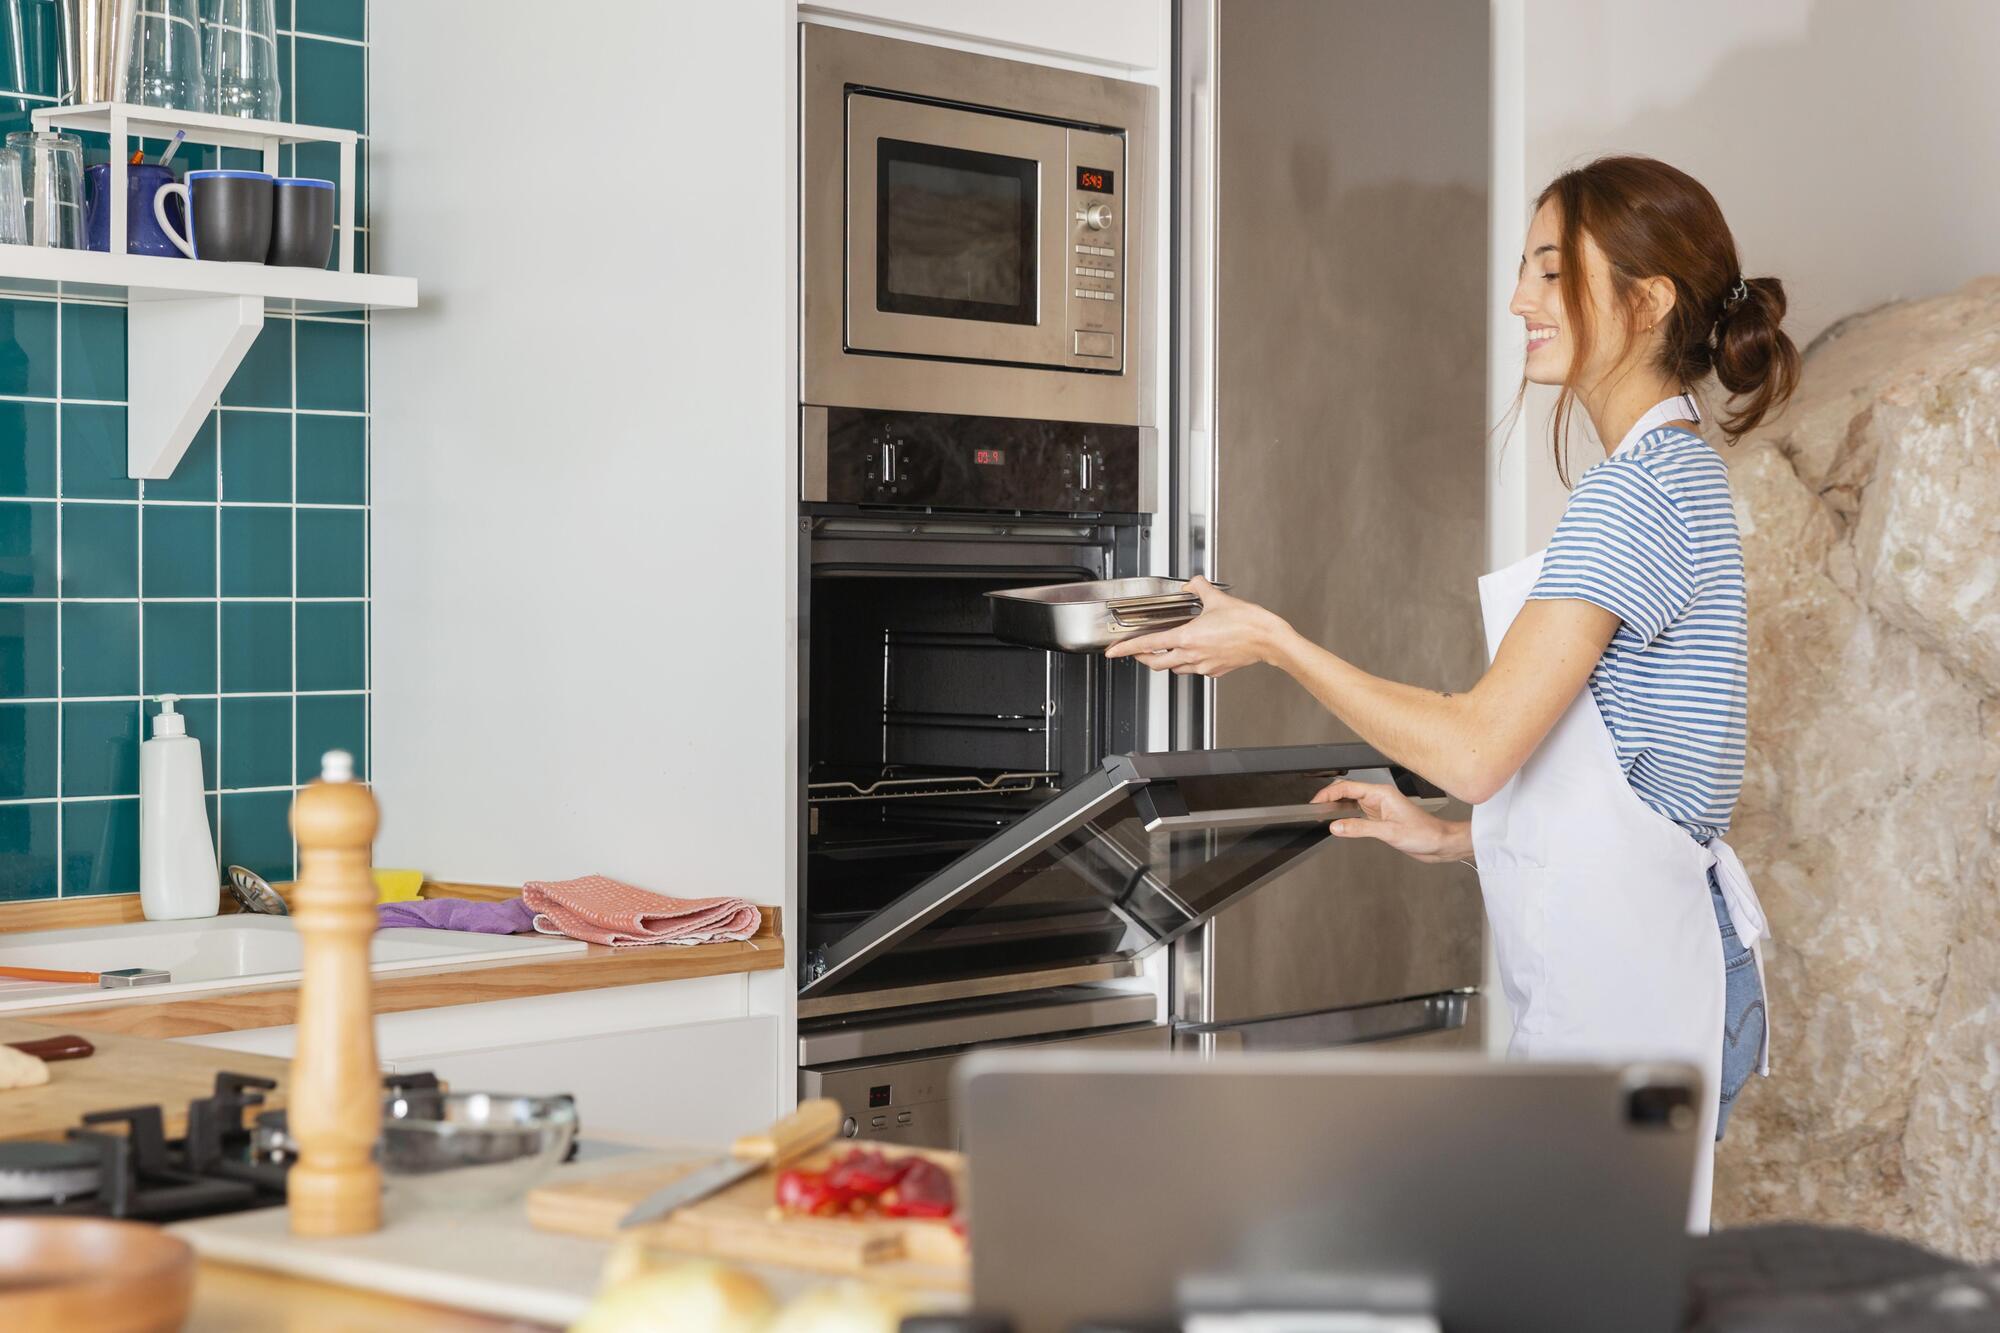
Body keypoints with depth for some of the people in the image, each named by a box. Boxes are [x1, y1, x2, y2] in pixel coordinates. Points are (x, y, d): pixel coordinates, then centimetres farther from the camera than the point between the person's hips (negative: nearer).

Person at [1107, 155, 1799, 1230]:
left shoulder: (1633, 492, -15)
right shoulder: (1678, 476, 17)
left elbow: (1478, 747, -20)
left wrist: (1272, 641, -12)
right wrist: (1452, 838, 19)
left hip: (1631, 991, -10)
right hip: (1619, 979, 10)